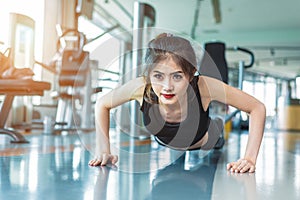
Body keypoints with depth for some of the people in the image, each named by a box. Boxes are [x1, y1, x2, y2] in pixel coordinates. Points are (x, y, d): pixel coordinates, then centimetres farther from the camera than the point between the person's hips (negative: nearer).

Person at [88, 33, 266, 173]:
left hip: (209, 148, -1)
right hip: (164, 150, 2)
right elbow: (102, 105, -18)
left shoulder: (203, 86, -43)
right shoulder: (141, 87, -39)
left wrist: (250, 158, -36)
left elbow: (258, 108, -30)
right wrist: (104, 151, -22)